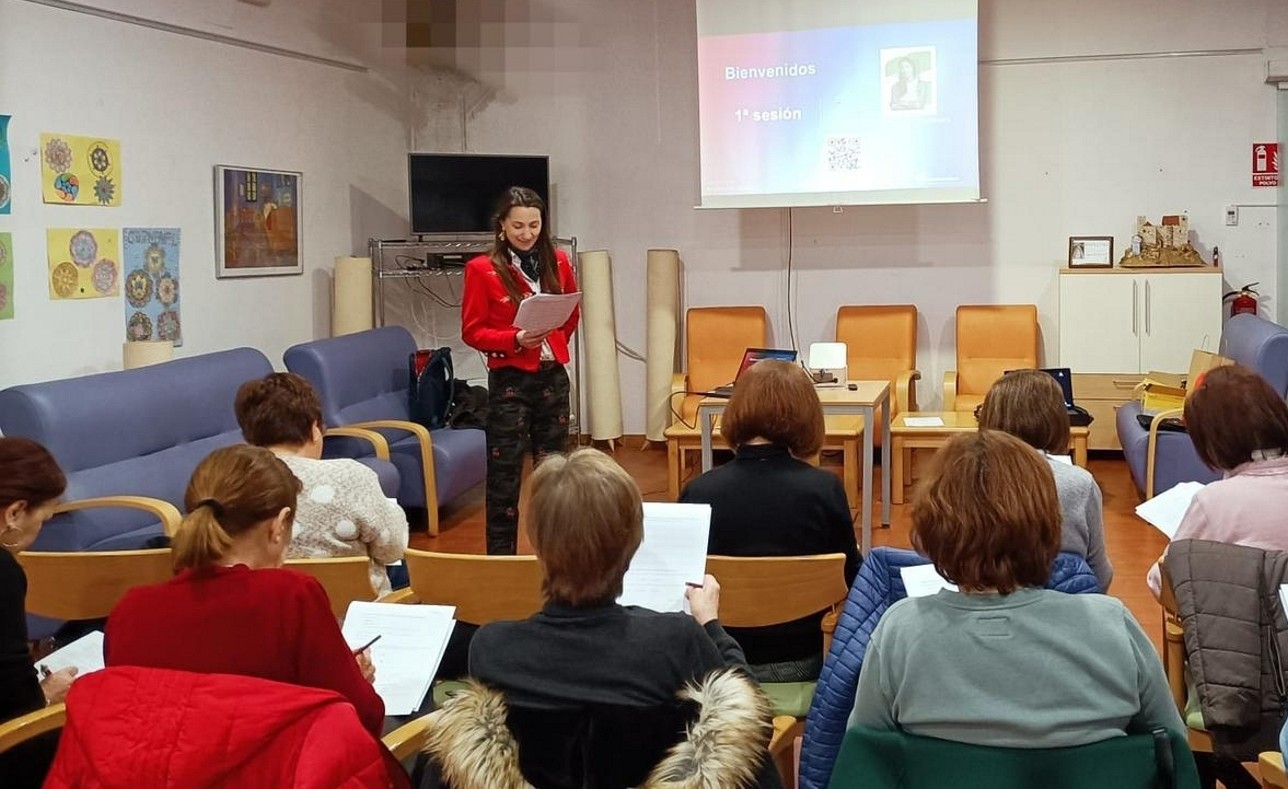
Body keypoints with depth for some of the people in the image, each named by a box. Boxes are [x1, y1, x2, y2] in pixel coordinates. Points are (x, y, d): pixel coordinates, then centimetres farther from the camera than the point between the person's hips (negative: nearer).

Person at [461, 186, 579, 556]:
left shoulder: (557, 261, 5)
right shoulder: (482, 269, -7)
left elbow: (571, 313, 20)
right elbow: (472, 331, -6)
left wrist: (555, 343, 7)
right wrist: (515, 340, -20)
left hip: (553, 377, 4)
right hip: (508, 380, -4)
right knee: (504, 473, 0)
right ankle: (501, 555, 8)